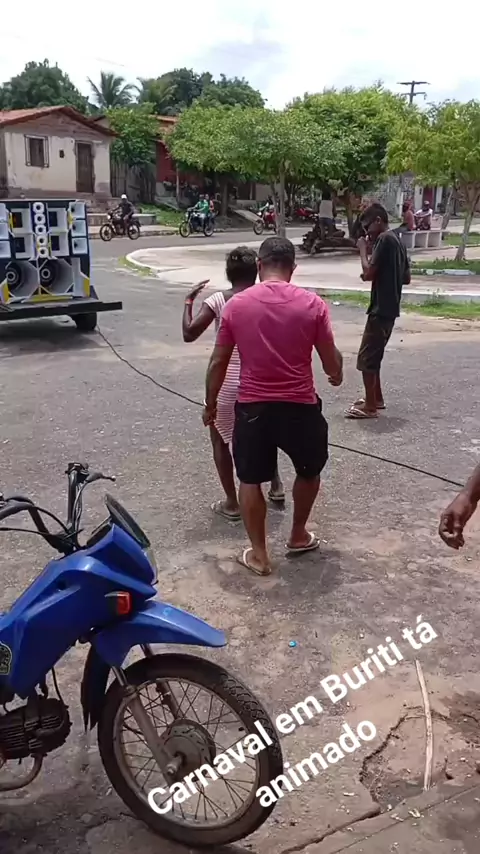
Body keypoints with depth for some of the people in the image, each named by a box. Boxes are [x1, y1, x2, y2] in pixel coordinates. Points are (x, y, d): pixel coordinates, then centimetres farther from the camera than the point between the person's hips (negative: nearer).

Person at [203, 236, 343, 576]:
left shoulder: (236, 305, -3)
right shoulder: (312, 304, -6)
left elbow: (218, 363, 2)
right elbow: (331, 360, -1)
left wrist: (210, 403, 16)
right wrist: (337, 375, 23)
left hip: (252, 407, 0)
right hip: (300, 406, 0)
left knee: (250, 480, 15)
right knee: (309, 471, 25)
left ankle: (259, 554, 21)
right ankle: (298, 536, 38)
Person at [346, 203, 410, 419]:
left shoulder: (384, 239, -14)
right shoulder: (397, 240, 15)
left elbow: (368, 272, -19)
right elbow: (406, 277, 19)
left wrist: (363, 249, -6)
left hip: (381, 308, -10)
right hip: (390, 308, 10)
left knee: (366, 357, -4)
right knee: (373, 355, 19)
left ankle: (370, 406, 1)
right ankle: (376, 398, 28)